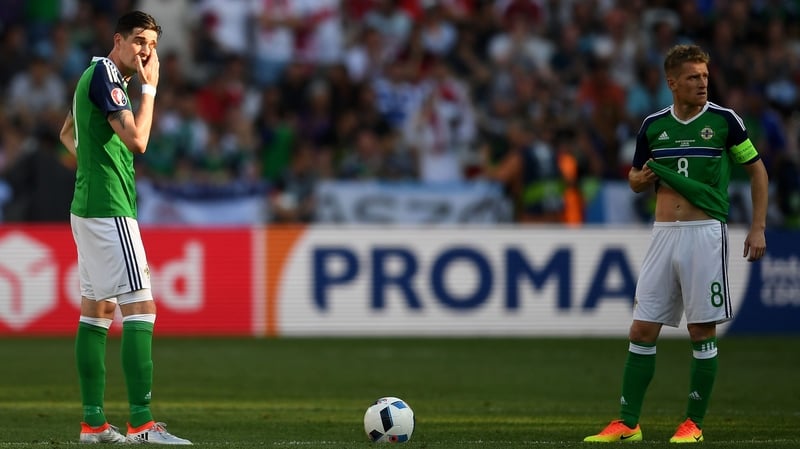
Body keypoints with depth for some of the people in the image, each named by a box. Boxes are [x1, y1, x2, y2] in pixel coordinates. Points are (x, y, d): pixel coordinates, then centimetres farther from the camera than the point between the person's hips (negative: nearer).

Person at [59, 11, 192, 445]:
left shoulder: (96, 75, 17)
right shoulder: (105, 74, -13)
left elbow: (67, 133, 31)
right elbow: (136, 139, -21)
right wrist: (150, 87, -13)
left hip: (88, 208, 11)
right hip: (108, 209, -11)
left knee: (96, 309, 10)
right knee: (140, 307, -14)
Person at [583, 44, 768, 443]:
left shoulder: (724, 121, -1)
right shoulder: (653, 125, 9)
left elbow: (757, 169, 6)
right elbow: (635, 179, 21)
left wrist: (758, 227, 0)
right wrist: (641, 178, -4)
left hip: (705, 233, -4)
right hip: (664, 233, 4)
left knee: (702, 331, -1)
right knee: (642, 330, 1)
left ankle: (694, 423, 7)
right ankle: (628, 423, 4)